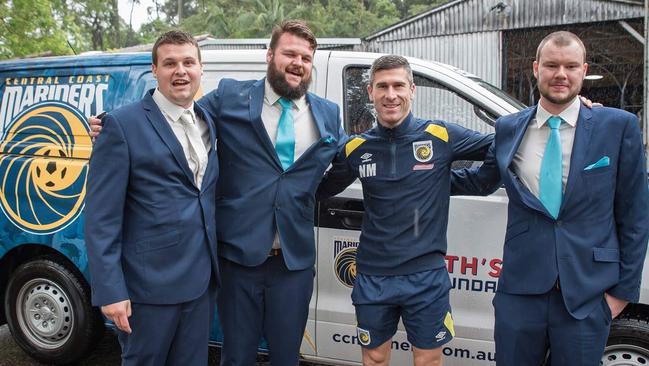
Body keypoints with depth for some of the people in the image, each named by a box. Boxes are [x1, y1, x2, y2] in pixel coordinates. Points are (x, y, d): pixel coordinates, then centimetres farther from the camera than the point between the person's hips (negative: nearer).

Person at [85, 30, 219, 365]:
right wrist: (110, 291, -17)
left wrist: (213, 266, 5)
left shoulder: (208, 122, 10)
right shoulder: (123, 124, -10)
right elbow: (101, 217, -12)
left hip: (201, 281, 6)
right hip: (149, 285, -5)